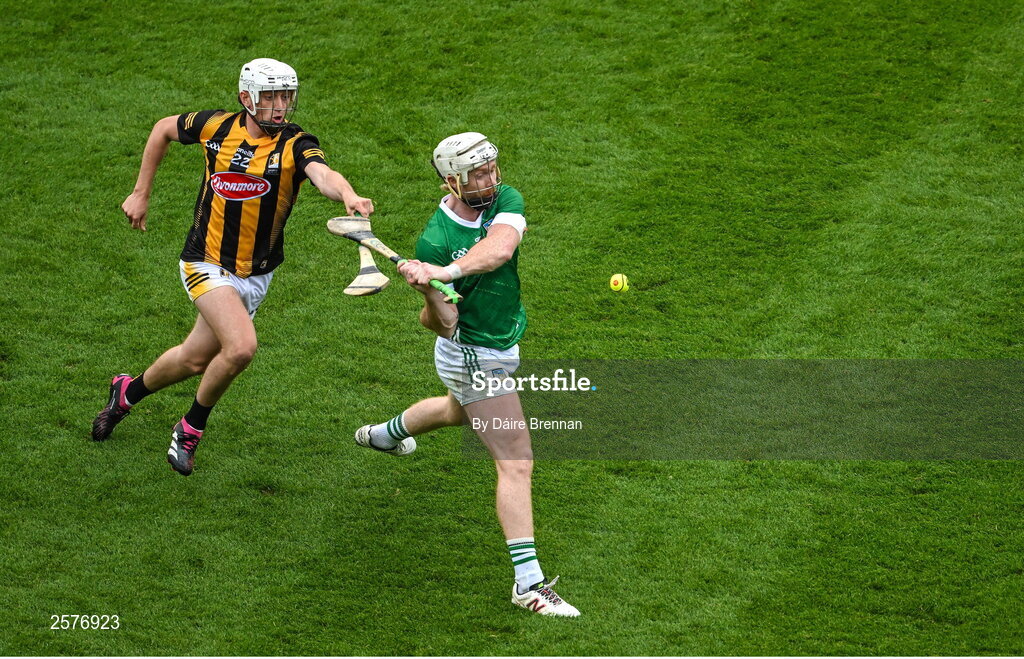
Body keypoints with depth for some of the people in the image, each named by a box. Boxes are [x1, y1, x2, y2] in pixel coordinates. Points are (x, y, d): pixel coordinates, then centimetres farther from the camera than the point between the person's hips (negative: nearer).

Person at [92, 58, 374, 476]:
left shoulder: (295, 145, -14)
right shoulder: (216, 127, -8)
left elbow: (324, 175, -36)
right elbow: (164, 129, 12)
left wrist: (348, 195, -59)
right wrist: (141, 194, 12)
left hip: (255, 276, 2)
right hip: (206, 264, -2)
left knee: (194, 360, 13)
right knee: (241, 347, -23)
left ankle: (129, 391, 44)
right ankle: (191, 429, 2)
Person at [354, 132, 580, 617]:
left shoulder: (506, 201, -13)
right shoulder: (433, 243, -25)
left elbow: (500, 248, -35)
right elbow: (442, 325, -20)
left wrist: (447, 272, -49)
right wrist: (429, 294, -41)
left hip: (501, 347, 8)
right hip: (473, 357, -8)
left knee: (457, 412, 37)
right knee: (517, 464, -13)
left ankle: (384, 434, 67)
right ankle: (529, 583, -13)